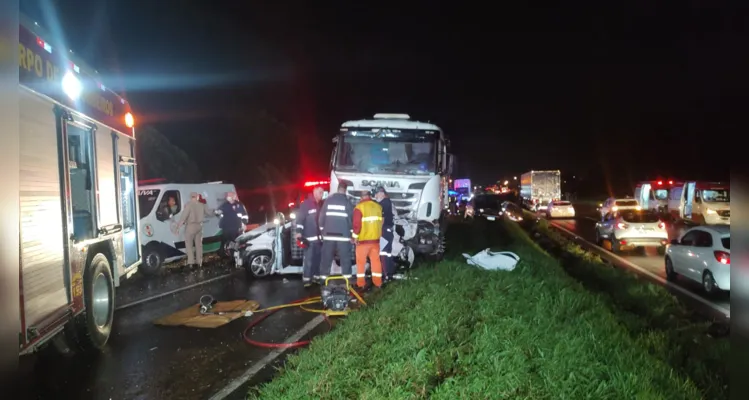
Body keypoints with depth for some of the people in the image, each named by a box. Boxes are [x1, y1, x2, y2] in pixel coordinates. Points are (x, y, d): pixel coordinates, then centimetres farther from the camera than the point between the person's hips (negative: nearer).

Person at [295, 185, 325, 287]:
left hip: (319, 236, 7)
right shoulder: (306, 204, -9)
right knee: (308, 259, -7)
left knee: (318, 258, 12)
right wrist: (299, 232, -21)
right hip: (309, 237, -6)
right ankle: (306, 279, 0)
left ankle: (317, 276, 22)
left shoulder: (322, 204, 12)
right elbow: (300, 218, -13)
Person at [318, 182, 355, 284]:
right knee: (345, 257, 2)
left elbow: (321, 216, 6)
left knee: (326, 257, 6)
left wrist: (322, 231, 15)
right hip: (343, 235, -2)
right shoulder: (347, 201, -2)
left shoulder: (328, 200, 5)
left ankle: (323, 277, 5)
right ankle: (347, 277, 1)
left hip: (328, 234, 2)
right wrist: (352, 234, 5)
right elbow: (351, 218, -2)